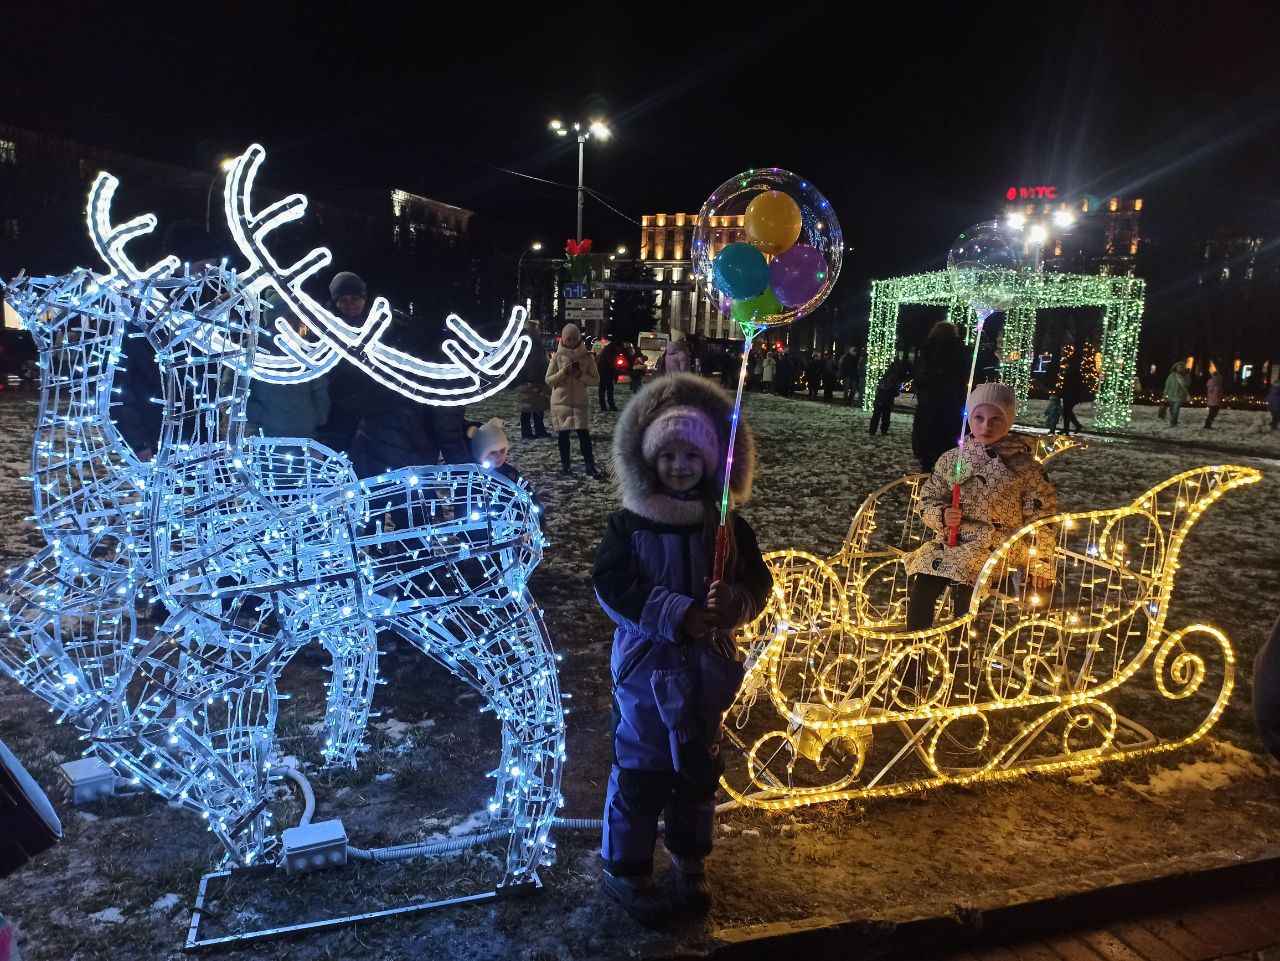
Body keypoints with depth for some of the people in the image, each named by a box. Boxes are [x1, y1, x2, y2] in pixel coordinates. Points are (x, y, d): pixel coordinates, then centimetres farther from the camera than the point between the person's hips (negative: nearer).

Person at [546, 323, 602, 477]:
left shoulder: (587, 357, -2)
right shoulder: (557, 356, -2)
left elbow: (596, 379, 0)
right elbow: (548, 380, 0)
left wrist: (581, 375, -16)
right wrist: (563, 372, -15)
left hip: (580, 402, 0)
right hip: (560, 401, 1)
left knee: (584, 434, -7)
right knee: (563, 435, 7)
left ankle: (590, 466, -4)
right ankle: (565, 465, 18)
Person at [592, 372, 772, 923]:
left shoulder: (728, 525, -2)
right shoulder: (629, 524, -10)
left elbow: (757, 583, -2)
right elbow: (612, 587, -17)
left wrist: (731, 603, -26)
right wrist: (680, 616, -26)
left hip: (707, 667, 4)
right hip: (648, 665, -3)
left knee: (699, 767, 19)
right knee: (641, 769, 6)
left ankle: (689, 860, 40)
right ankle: (623, 868, 26)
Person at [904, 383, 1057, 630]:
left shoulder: (1024, 466, 0)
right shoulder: (951, 459, 9)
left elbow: (1039, 519, 2)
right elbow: (928, 500, 15)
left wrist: (1040, 564, 0)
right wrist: (942, 515, -8)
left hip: (997, 547, -3)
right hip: (950, 542, 3)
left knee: (965, 584, -31)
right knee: (921, 580, -22)